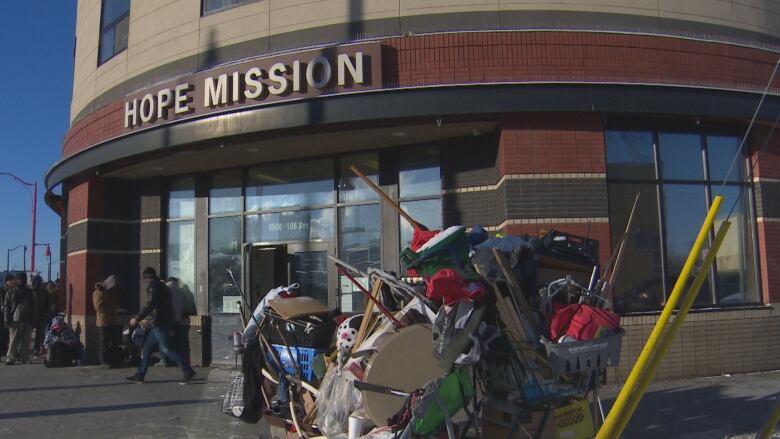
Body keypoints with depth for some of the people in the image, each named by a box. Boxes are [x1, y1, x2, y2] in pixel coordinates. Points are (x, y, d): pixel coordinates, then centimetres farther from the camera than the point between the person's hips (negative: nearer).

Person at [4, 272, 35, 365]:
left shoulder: (29, 292, 15)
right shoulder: (11, 292, 7)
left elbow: (33, 307, 16)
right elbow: (7, 307, 3)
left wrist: (32, 319, 8)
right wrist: (7, 320, -7)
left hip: (27, 320, 3)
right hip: (15, 320, -3)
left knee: (26, 340, 2)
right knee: (14, 340, -6)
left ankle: (25, 357, 7)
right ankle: (10, 357, -2)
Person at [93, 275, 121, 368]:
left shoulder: (112, 292, 15)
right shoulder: (99, 292, -8)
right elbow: (98, 307, -16)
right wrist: (111, 307, -8)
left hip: (112, 321, 7)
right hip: (103, 321, -7)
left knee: (114, 342, 8)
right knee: (104, 342, -2)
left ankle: (112, 360, 15)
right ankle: (104, 361, 4)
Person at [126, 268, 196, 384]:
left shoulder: (153, 287, -10)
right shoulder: (163, 286, 19)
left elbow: (150, 305, -21)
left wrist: (137, 319, -17)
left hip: (159, 325, -10)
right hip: (161, 324, 10)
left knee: (166, 349, -10)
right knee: (147, 348, 14)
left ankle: (187, 371, -13)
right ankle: (140, 375, 18)